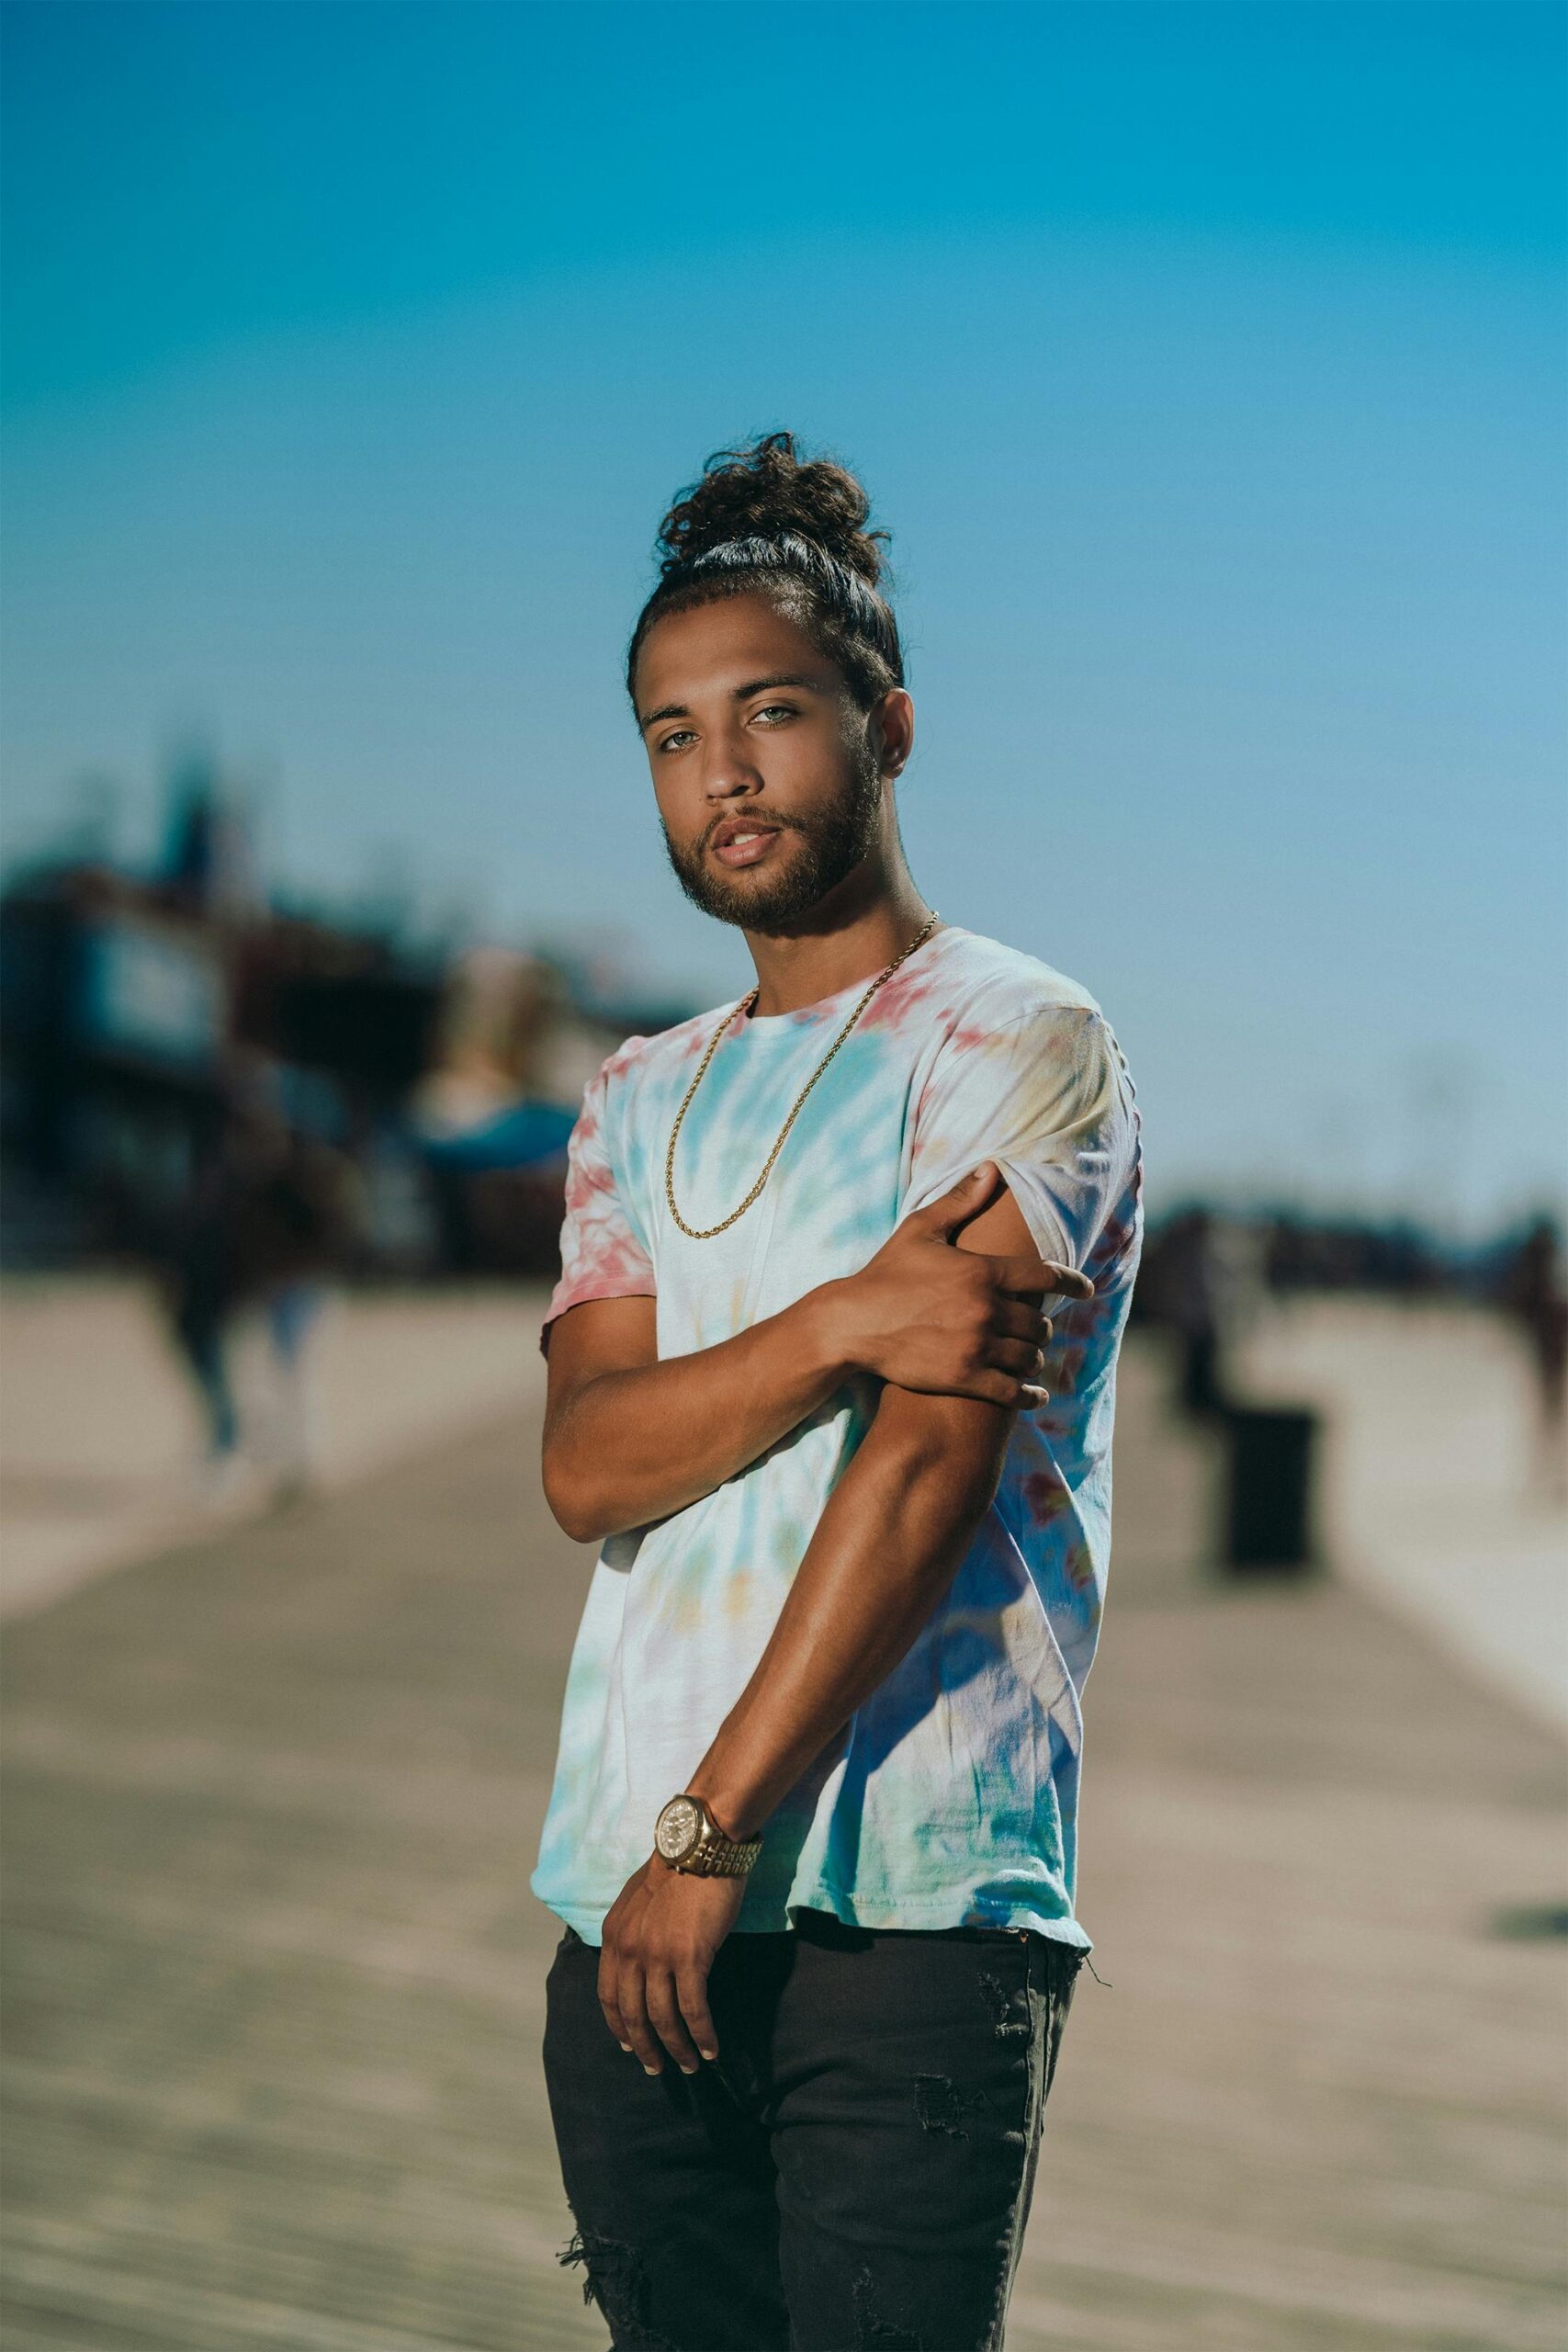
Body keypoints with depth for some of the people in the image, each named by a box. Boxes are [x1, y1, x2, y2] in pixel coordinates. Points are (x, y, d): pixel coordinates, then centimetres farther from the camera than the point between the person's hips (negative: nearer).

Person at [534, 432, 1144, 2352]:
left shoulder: (1014, 1040, -1)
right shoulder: (636, 1100, 17)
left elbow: (933, 1457, -12)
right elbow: (586, 1466, 2)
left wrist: (718, 1828, -15)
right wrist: (844, 1325, -16)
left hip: (909, 1904, -5)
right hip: (628, 1903, 6)